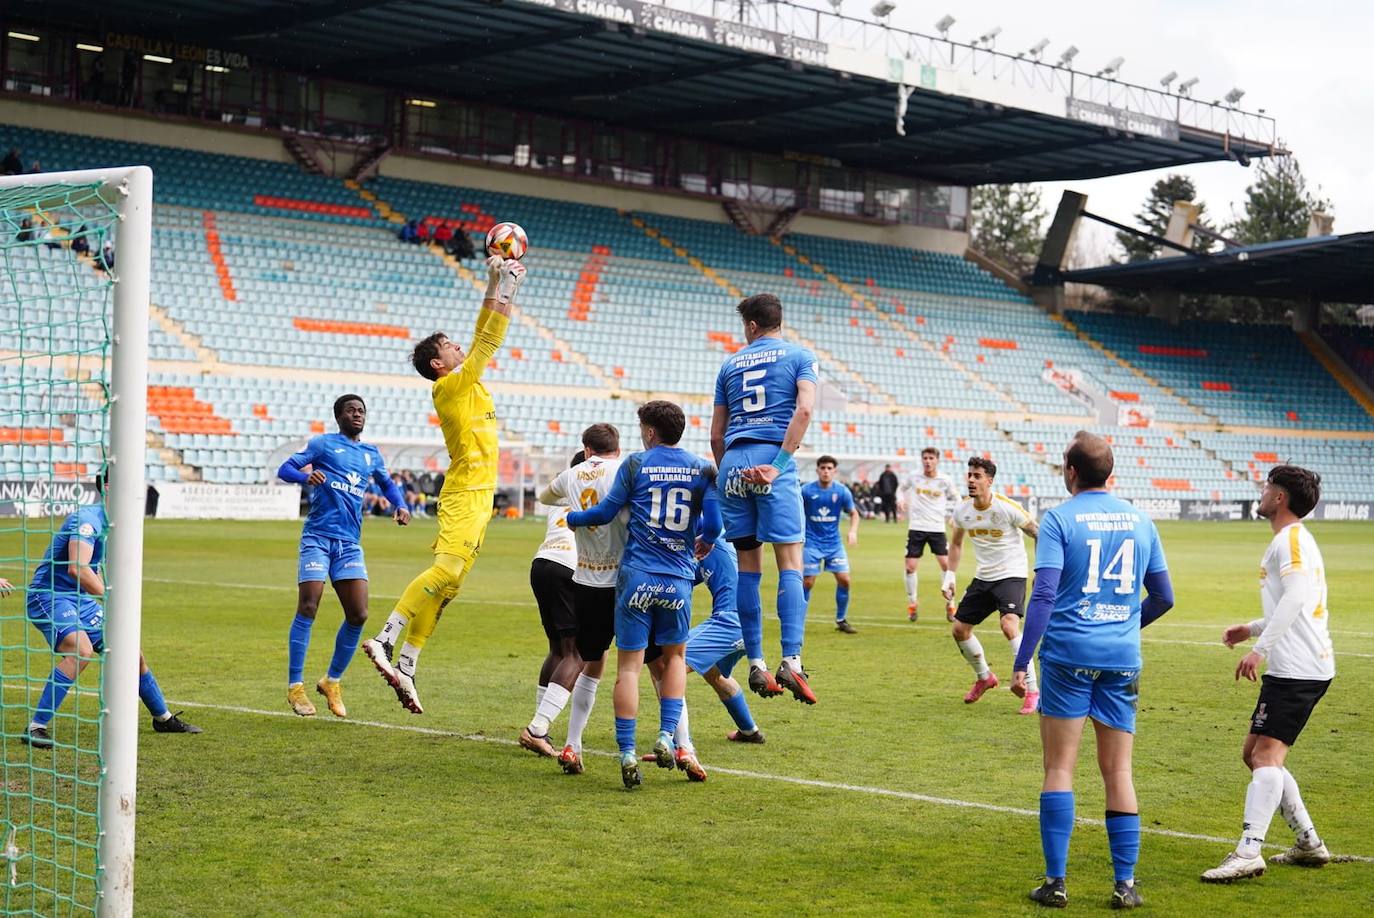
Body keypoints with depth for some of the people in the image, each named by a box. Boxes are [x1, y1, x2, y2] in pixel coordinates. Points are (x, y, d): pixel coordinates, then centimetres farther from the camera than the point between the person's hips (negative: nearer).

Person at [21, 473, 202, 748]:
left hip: (81, 599, 9)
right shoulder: (88, 519, -21)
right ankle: (35, 728, -28)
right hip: (49, 595, -9)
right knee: (81, 650, -32)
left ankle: (163, 718, 29)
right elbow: (77, 568, -34)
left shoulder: (112, 524, 10)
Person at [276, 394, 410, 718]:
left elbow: (387, 483, 35)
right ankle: (295, 686, -2)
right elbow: (285, 469, 0)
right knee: (308, 608, -11)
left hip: (350, 543, 5)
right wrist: (307, 476, -21)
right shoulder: (322, 443, 4)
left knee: (358, 615, -4)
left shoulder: (371, 454, 18)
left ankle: (332, 682, 14)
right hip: (318, 537, -5)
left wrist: (400, 506, 16)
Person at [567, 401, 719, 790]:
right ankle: (667, 736, 6)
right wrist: (703, 544, 23)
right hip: (678, 579, 2)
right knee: (675, 656, 20)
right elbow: (713, 525, 0)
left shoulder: (635, 465, 1)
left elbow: (606, 512, 6)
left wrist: (571, 519, 25)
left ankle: (627, 753, -4)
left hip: (637, 576, -2)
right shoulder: (703, 470, 5)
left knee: (629, 665, 1)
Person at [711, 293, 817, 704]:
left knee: (748, 567, 8)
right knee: (791, 564, -6)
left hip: (732, 462, 4)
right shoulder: (800, 356, 9)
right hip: (772, 457, -4)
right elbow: (803, 410, -9)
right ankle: (791, 661, -20)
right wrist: (778, 464, -12)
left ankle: (756, 665, 7)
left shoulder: (730, 364, 19)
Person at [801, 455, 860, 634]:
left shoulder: (842, 491, -4)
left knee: (844, 579, -4)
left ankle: (841, 620, 13)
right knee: (807, 582, -6)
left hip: (834, 543, 2)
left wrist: (853, 531, -10)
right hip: (812, 543, -2)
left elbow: (854, 513, 7)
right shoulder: (807, 490, -9)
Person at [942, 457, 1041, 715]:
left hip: (1011, 575, -7)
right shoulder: (962, 511, -2)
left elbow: (1038, 534, -9)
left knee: (1009, 625, -28)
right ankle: (984, 677, 34)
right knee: (959, 629, 8)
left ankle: (1033, 691, -20)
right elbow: (956, 544, 16)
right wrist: (949, 576, 7)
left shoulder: (1007, 508, -19)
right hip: (982, 577, 7)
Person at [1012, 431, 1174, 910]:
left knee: (1059, 767, 3)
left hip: (1068, 655, -3)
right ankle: (1125, 883, 8)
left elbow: (1044, 595, -13)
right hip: (1122, 658, 4)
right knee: (1118, 771, 8)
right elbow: (1163, 597, 14)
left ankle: (1056, 881, 1)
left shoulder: (1058, 519, -5)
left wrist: (1021, 662, -11)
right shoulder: (1140, 520, 9)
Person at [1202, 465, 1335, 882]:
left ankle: (1248, 852, -26)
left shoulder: (1291, 539, -10)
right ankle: (1309, 843, 19)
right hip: (1302, 669, 10)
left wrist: (1260, 649, -29)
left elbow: (1296, 598, -25)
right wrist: (1252, 628, 25)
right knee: (1255, 754, 15)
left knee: (1266, 756, -17)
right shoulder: (1295, 540, 22)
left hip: (1297, 670, -10)